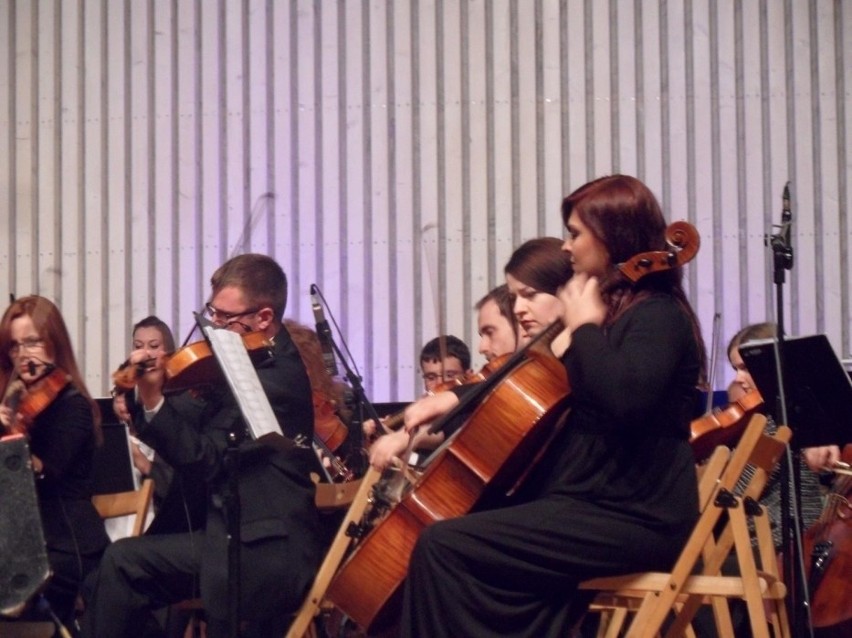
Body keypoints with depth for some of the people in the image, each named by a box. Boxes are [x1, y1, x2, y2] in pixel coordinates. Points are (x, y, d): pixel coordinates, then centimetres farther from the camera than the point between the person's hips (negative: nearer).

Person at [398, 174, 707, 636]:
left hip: (632, 518, -10)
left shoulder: (658, 316, -11)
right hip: (605, 503, 10)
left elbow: (625, 395, -32)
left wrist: (584, 327, -15)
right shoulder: (620, 311, 17)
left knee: (443, 547, -17)